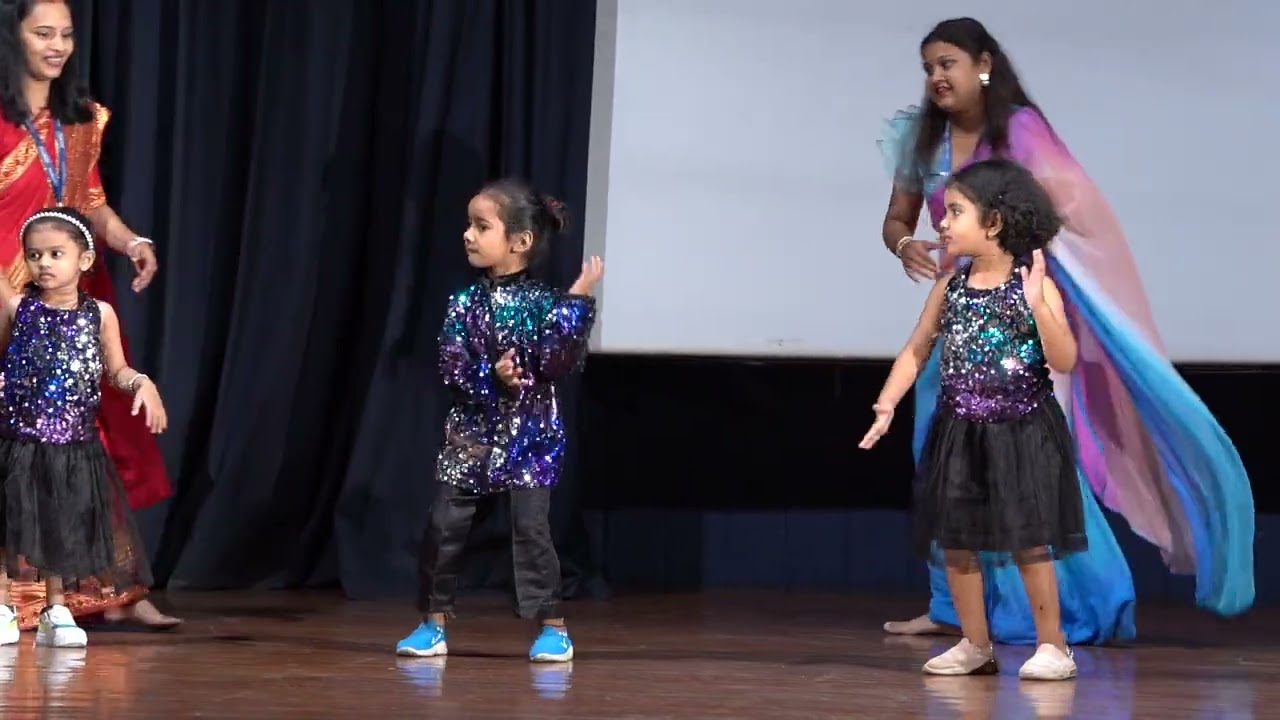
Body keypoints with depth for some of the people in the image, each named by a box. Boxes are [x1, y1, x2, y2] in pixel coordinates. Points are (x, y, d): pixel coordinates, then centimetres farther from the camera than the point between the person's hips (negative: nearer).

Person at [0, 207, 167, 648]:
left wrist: (142, 384, -7)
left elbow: (116, 370, 11)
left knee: (64, 527, 9)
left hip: (73, 446, 1)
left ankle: (57, 611, 21)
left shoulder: (99, 314, 1)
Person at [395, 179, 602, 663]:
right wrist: (492, 378, -20)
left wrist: (577, 302, -18)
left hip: (528, 436, -3)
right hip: (471, 433, 3)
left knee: (531, 527, -9)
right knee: (444, 525, 0)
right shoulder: (465, 304, 1)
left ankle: (553, 628, 1)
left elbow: (559, 364, -16)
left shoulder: (545, 304, -6)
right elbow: (451, 366, -4)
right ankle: (433, 624, 12)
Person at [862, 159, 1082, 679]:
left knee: (1028, 540, -3)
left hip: (1022, 431, -5)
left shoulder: (1034, 286, -11)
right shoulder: (950, 288, 3)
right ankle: (975, 645, 19)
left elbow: (1064, 361, -17)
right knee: (954, 539, 7)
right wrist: (887, 405, -3)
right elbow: (916, 352, 9)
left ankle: (1052, 646, 8)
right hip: (960, 431, 5)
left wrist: (1038, 305, -30)